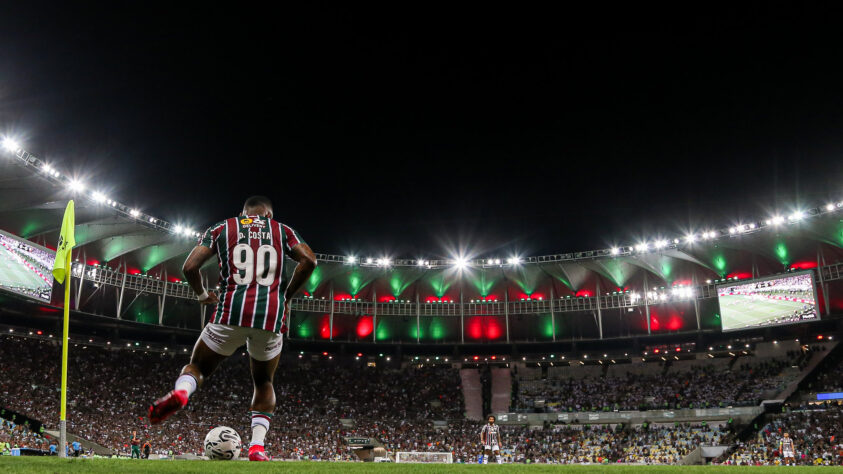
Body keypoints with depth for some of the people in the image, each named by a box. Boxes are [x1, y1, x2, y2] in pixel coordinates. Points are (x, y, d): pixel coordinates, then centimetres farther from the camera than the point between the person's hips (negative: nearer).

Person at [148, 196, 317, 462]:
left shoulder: (221, 228, 17)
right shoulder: (282, 231, 17)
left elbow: (190, 267, 6)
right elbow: (309, 260, 0)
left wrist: (202, 295, 24)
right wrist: (286, 295, 12)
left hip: (232, 310, -1)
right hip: (271, 314, 1)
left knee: (198, 366, 18)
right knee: (264, 383, 21)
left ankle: (180, 391, -17)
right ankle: (257, 446, 5)